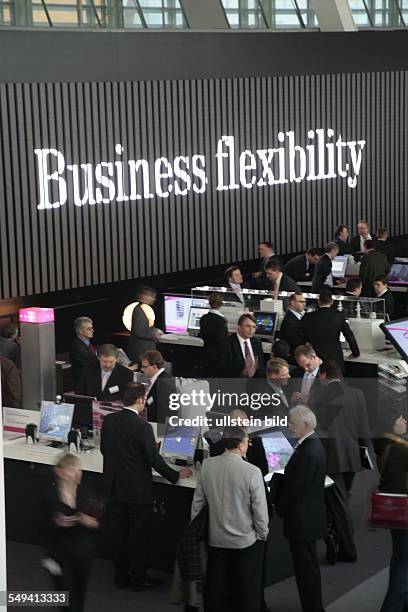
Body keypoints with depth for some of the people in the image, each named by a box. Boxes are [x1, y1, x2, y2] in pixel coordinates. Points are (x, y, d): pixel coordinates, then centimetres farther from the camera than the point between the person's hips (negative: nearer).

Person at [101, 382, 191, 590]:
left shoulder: (108, 420, -3)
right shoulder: (142, 426, -20)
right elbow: (154, 459, -15)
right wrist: (176, 475, -1)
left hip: (114, 486, 5)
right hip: (138, 490, -5)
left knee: (118, 532, 14)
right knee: (139, 534, 7)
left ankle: (120, 576, 23)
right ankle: (138, 578, 16)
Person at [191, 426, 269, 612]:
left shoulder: (207, 465, -7)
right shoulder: (252, 472, -21)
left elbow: (198, 501, 2)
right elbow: (260, 509, -14)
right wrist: (262, 535, 2)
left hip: (216, 539, 4)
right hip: (246, 541, -4)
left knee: (215, 590, 16)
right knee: (249, 591, 12)